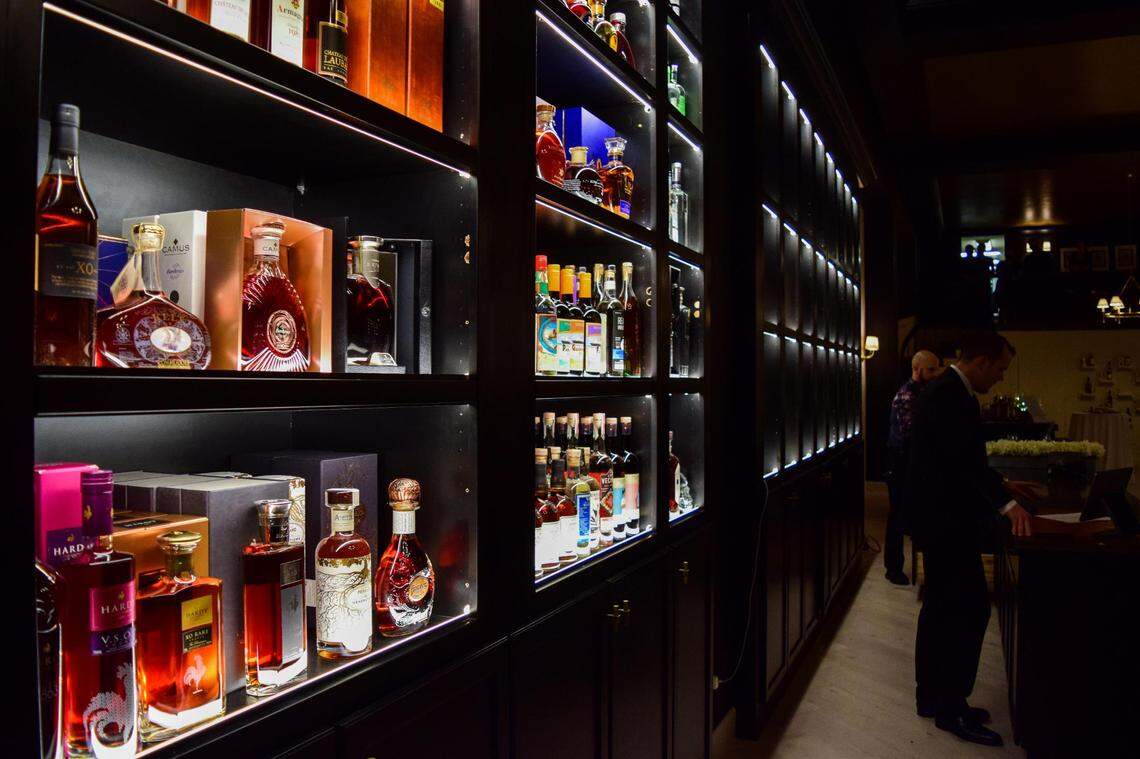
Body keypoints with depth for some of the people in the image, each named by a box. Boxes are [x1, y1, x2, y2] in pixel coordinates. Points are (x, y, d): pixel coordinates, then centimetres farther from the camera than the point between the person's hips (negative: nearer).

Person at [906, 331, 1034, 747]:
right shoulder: (948, 394, -19)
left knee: (941, 608, 16)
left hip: (941, 514, 11)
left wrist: (1001, 485, 20)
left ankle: (933, 698, 25)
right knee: (971, 608, -6)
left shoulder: (950, 391, 14)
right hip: (944, 518, -11)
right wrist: (1005, 503, -30)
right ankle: (952, 708, 3)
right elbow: (962, 458, -28)